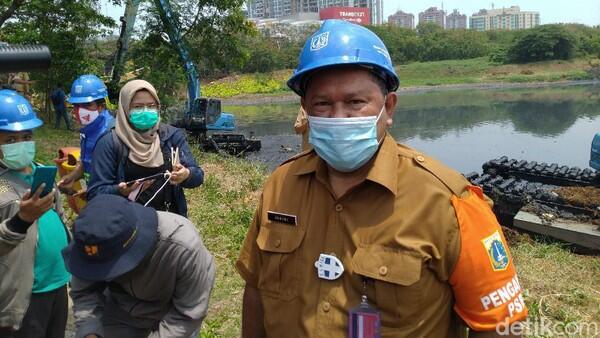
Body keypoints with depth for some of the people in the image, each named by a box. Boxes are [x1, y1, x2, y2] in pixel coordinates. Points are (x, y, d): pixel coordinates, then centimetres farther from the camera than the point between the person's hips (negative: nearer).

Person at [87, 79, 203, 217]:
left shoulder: (172, 135, 5)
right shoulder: (110, 142, -2)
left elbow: (198, 175, 3)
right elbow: (95, 192, -4)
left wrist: (186, 175, -19)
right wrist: (120, 191, -23)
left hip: (170, 217, 2)